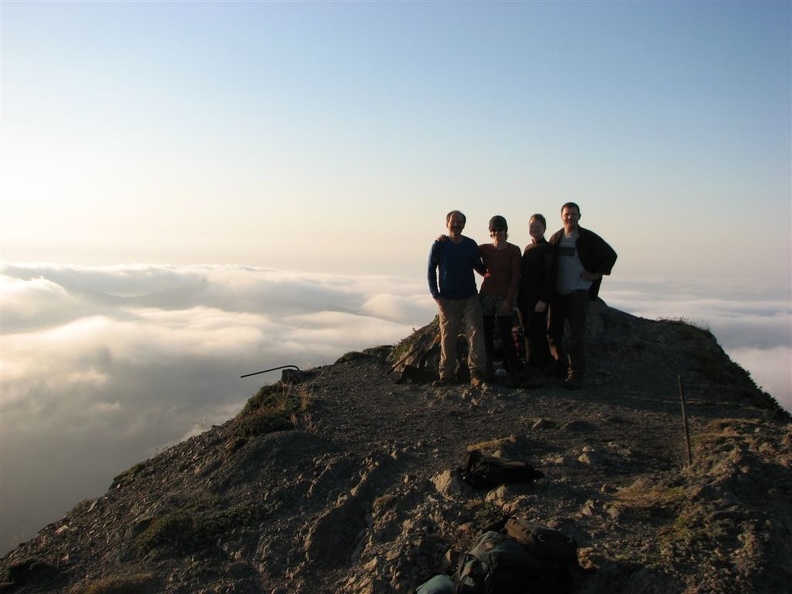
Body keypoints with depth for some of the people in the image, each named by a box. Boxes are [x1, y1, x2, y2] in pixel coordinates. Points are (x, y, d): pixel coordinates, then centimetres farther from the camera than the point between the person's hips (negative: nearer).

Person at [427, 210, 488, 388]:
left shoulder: (471, 245, 4)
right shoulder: (439, 245, -2)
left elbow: (479, 267, 17)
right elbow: (431, 272, 1)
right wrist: (436, 295, -7)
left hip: (470, 299, 2)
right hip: (447, 300, -1)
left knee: (475, 333, -11)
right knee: (448, 338, 2)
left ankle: (477, 373, -14)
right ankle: (446, 375, 10)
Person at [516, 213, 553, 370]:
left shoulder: (547, 249, -8)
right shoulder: (528, 248, 14)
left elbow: (550, 276, -13)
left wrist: (543, 300, -18)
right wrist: (520, 296, 12)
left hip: (538, 298, -7)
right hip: (525, 297, 7)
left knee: (537, 333, -5)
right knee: (527, 332, 12)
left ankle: (541, 368, 4)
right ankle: (530, 364, 21)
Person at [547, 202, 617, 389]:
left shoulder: (588, 238, -3)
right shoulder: (556, 238, 9)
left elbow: (610, 255, 0)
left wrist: (596, 274, -5)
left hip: (579, 292, -5)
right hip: (557, 292, 5)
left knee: (576, 334, -6)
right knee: (552, 330, 9)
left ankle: (576, 374, 0)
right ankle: (560, 366, 25)